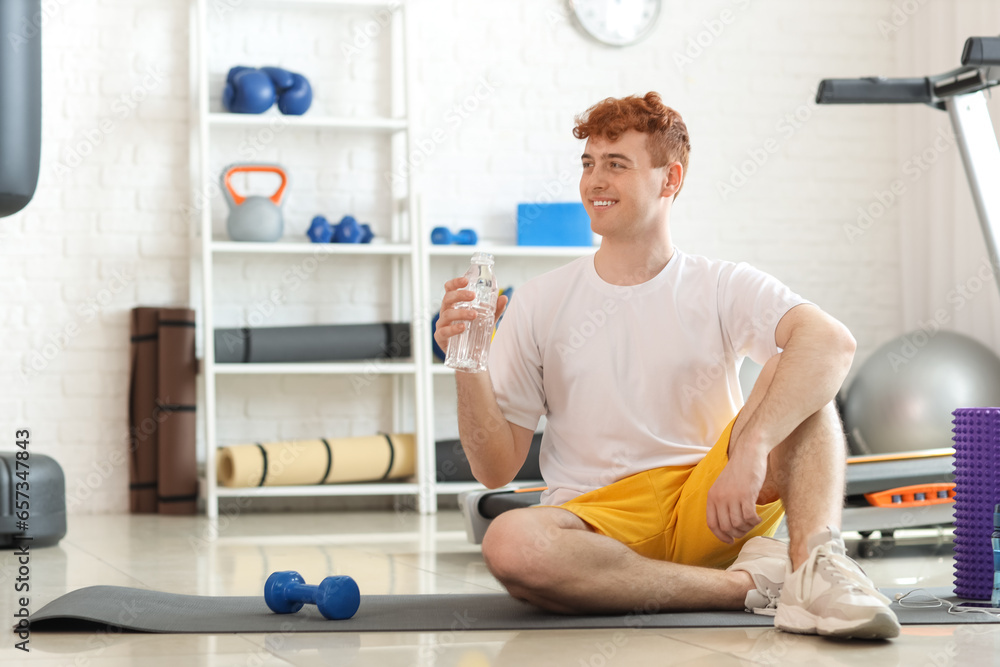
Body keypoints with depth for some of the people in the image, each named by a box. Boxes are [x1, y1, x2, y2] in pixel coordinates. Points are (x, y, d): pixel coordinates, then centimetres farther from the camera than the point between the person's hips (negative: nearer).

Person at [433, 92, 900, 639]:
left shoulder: (722, 287, 3)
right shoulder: (539, 304, 7)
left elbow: (833, 342, -20)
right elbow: (496, 470, 6)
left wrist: (750, 449, -35)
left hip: (712, 508, 0)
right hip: (597, 521, 0)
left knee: (799, 372, -17)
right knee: (508, 542, -34)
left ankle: (816, 566, -34)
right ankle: (746, 584, -25)